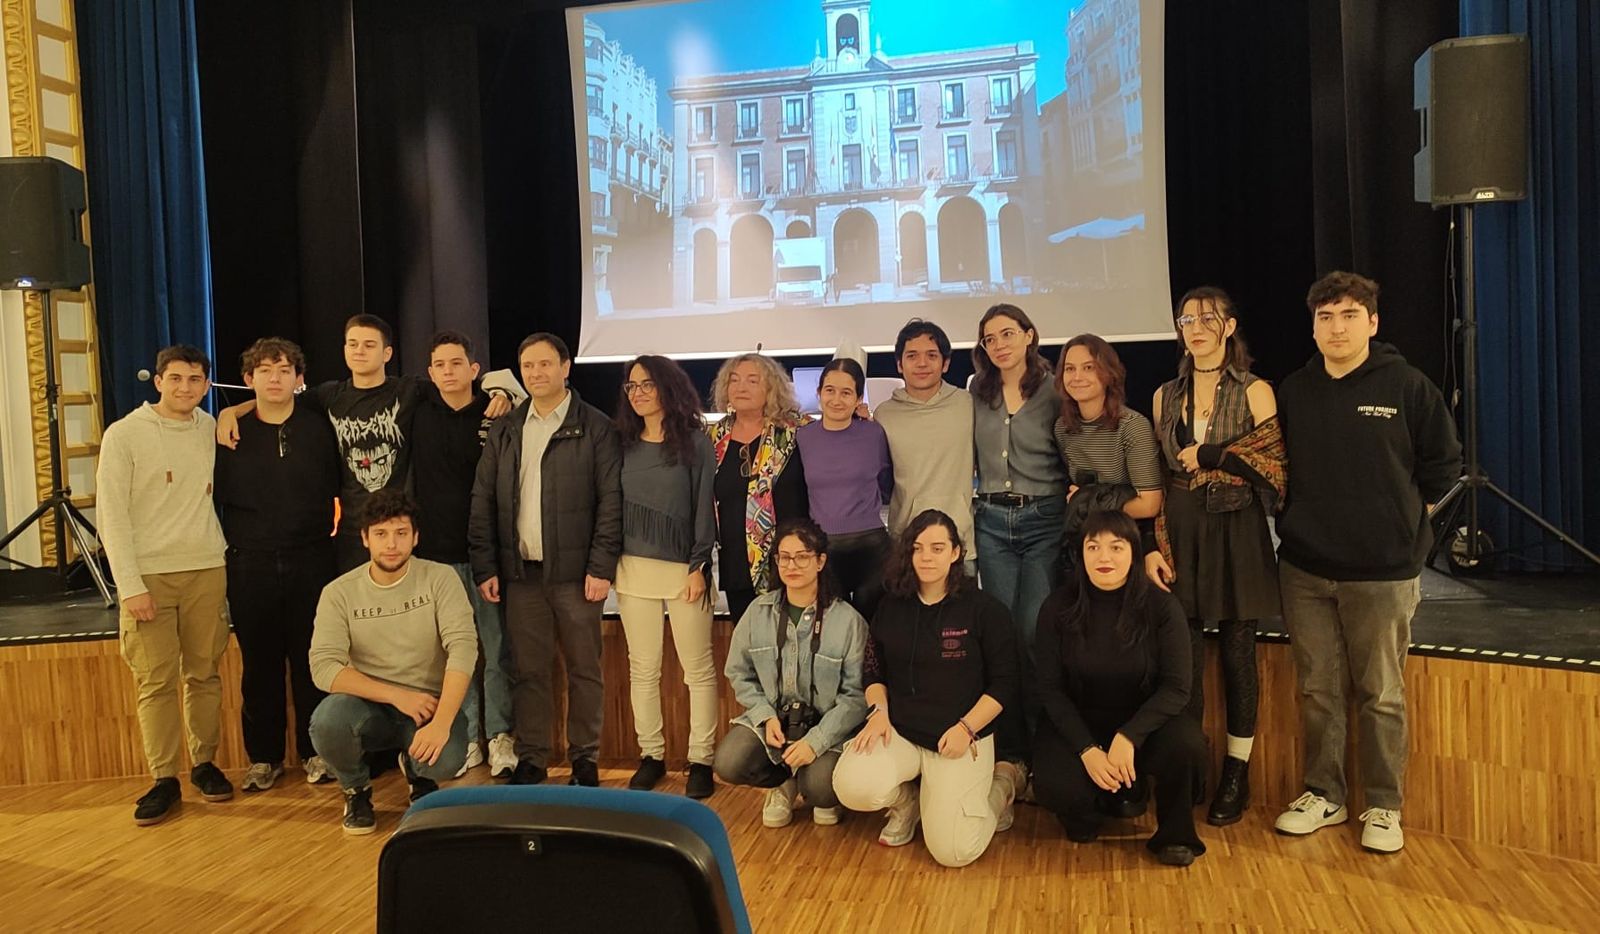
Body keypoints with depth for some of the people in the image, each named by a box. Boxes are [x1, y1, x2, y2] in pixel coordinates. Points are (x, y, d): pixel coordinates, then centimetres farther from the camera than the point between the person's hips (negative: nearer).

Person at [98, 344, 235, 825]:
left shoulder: (212, 429, 6)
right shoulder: (124, 434, -3)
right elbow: (111, 514, -6)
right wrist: (130, 585, -11)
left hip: (206, 569, 3)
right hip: (148, 573, -3)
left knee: (204, 673, 7)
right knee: (156, 680, -1)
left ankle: (204, 763, 20)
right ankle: (164, 779, 8)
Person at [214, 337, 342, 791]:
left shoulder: (319, 429, 4)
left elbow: (338, 491, 8)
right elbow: (215, 498, 10)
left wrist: (329, 533, 1)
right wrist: (235, 543, 4)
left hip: (311, 561, -1)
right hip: (250, 565, 1)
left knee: (312, 660, 4)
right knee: (259, 663, 7)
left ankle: (316, 752, 17)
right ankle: (263, 756, 20)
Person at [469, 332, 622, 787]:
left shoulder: (596, 427, -1)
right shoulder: (503, 431, 11)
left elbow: (611, 500, -5)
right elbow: (483, 501, 10)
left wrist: (601, 567, -11)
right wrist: (485, 567, 2)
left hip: (575, 571, -3)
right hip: (520, 571, 3)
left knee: (583, 669, 6)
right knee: (527, 670, 8)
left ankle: (584, 758, 17)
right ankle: (531, 758, 19)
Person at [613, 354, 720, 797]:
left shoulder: (694, 441, -1)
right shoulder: (624, 443, 9)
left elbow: (704, 508, -4)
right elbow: (612, 506, 10)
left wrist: (699, 566, -9)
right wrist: (609, 564, 3)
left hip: (683, 568, -3)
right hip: (634, 569, 4)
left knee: (698, 668, 1)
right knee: (643, 669, 8)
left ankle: (700, 759, 11)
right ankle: (651, 755, 19)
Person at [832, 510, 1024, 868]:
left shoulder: (985, 609, -4)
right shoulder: (891, 607, 7)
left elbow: (1004, 684, -2)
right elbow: (873, 671, 15)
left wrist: (966, 728, -14)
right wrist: (879, 710, -5)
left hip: (962, 738, -3)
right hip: (899, 730, 3)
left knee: (952, 851, -16)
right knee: (853, 786, -28)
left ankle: (1001, 783, 17)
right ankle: (908, 801, 10)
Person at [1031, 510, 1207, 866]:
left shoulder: (1161, 607, -10)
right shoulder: (1058, 608, -9)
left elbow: (1176, 687, -12)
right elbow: (1050, 689, -7)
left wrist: (1128, 736, -26)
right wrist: (1087, 750, -19)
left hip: (1143, 720, 1)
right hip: (1077, 723, 0)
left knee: (1188, 743, -32)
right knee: (1053, 787, -29)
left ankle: (1174, 835, -1)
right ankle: (1089, 810, 12)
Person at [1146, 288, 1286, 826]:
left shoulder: (1254, 392, 1)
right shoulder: (1165, 396, 11)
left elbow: (1273, 466, -7)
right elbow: (1156, 477, 9)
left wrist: (1205, 456, -8)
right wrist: (1154, 547, 1)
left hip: (1236, 534, -2)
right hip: (1180, 533, 3)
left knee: (1237, 654, 5)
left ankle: (1236, 774, 18)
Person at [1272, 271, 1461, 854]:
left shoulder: (1407, 385, -4)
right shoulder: (1293, 391, 6)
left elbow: (1443, 462, 2)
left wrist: (1406, 514, 3)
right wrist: (1303, 518, 9)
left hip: (1383, 572, -3)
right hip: (1305, 570, 3)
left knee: (1381, 695, 6)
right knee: (1317, 690, 11)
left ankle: (1384, 807, 20)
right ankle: (1323, 794, 24)